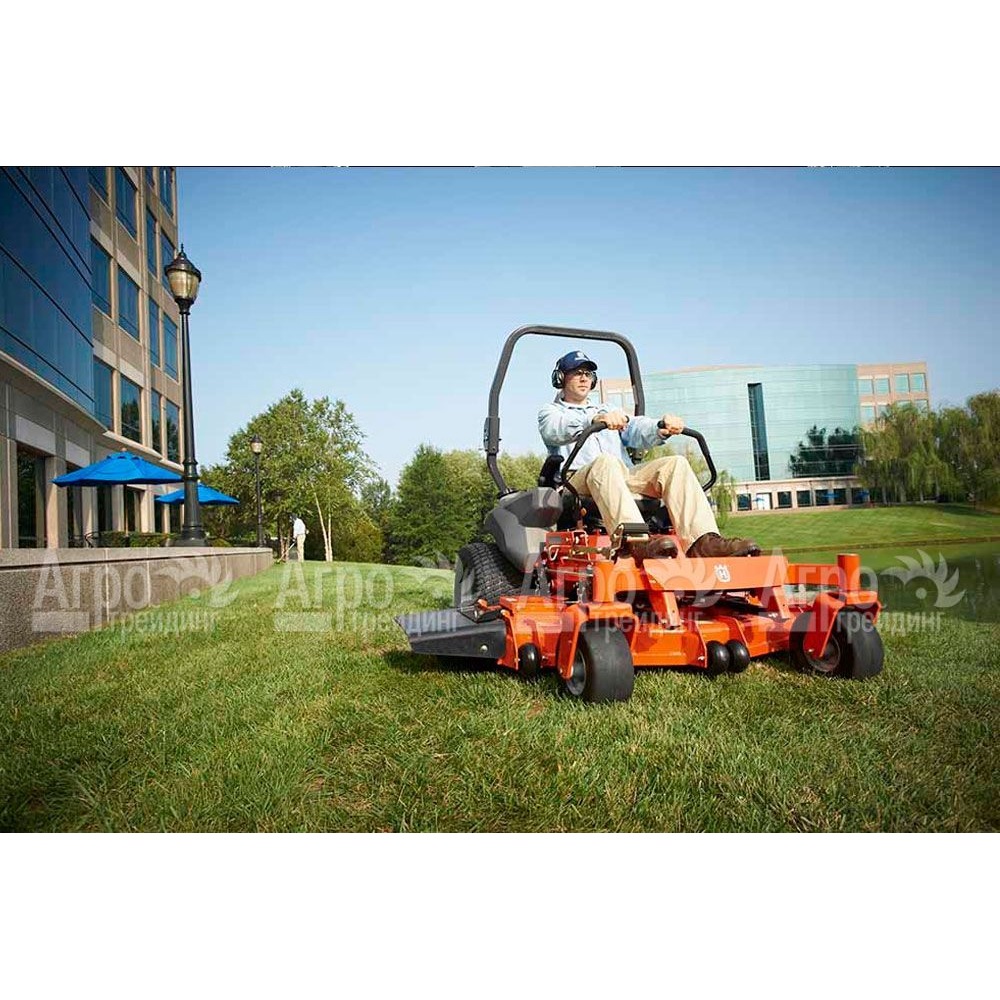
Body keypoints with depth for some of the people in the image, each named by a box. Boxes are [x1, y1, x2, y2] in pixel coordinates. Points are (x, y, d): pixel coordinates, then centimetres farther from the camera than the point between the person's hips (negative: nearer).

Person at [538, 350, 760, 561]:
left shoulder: (606, 410, 34)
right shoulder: (550, 411, 19)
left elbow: (636, 430, 12)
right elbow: (553, 430, -9)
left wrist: (661, 429, -13)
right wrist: (595, 419, -29)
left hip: (624, 475, 5)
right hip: (578, 480, -5)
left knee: (675, 463, -18)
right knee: (606, 462, -38)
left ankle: (703, 541, -38)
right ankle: (636, 542, -59)